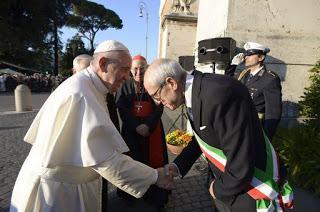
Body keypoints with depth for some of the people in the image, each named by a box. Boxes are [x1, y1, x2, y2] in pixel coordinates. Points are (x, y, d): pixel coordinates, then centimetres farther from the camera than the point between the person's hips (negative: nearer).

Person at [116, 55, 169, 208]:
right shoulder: (125, 86, 2)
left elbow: (159, 108, -3)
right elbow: (122, 109, -3)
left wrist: (148, 125, -17)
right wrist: (136, 126, -15)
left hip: (152, 129, 0)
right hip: (131, 130, 1)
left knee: (154, 160, 3)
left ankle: (155, 194, 20)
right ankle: (129, 194, 27)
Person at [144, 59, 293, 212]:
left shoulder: (220, 94, -32)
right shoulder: (194, 91, -4)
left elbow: (242, 164, -30)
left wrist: (219, 189, -12)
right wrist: (179, 165, 2)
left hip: (254, 190, -7)